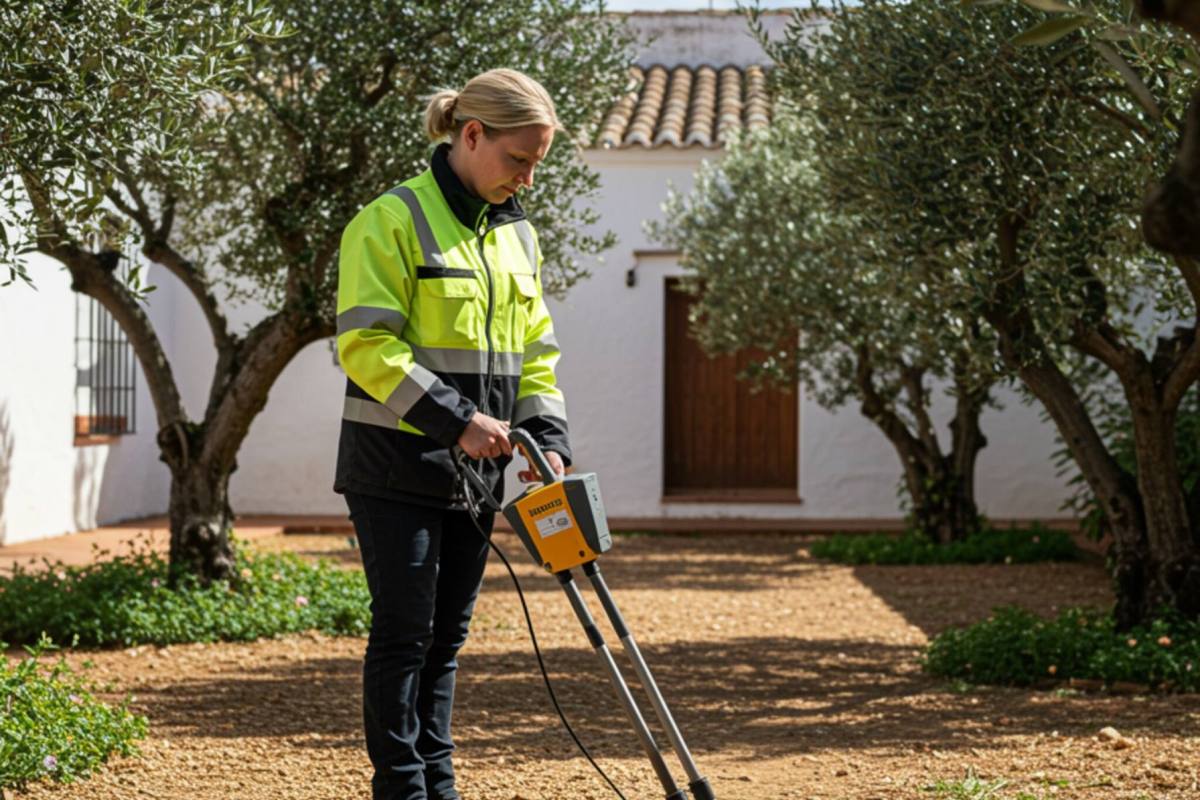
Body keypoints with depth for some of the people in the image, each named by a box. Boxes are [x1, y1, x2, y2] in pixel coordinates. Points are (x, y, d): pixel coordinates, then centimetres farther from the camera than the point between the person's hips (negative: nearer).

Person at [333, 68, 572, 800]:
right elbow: (366, 344, -18)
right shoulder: (393, 221, -10)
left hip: (475, 469, 7)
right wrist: (456, 419, -23)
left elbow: (536, 352, 16)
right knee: (405, 630, -4)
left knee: (448, 634, 12)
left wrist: (550, 438, 0)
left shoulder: (518, 235, 13)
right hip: (398, 468, -7)